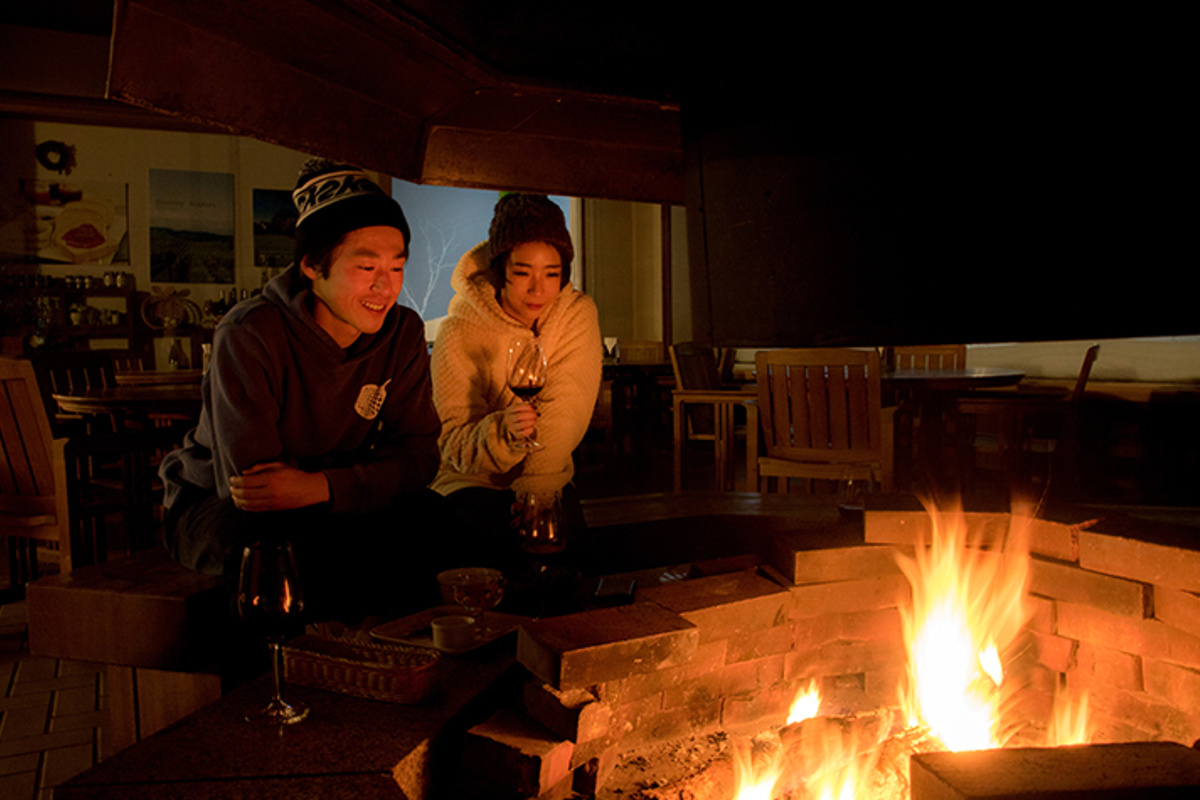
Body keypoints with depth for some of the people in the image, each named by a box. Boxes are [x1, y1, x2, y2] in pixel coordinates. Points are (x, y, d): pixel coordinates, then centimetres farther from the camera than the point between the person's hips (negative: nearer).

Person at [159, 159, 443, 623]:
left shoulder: (403, 333, -7)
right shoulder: (249, 334, -22)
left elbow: (417, 455, -14)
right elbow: (245, 486, -25)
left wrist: (322, 487, -32)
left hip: (326, 511, 4)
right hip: (213, 506, -4)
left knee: (438, 523, -21)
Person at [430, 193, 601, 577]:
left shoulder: (578, 314, -6)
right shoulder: (460, 331, -13)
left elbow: (565, 415, -14)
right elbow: (454, 442, -16)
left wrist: (535, 489, -27)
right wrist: (503, 431, -38)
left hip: (547, 479, 3)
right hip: (470, 483, -2)